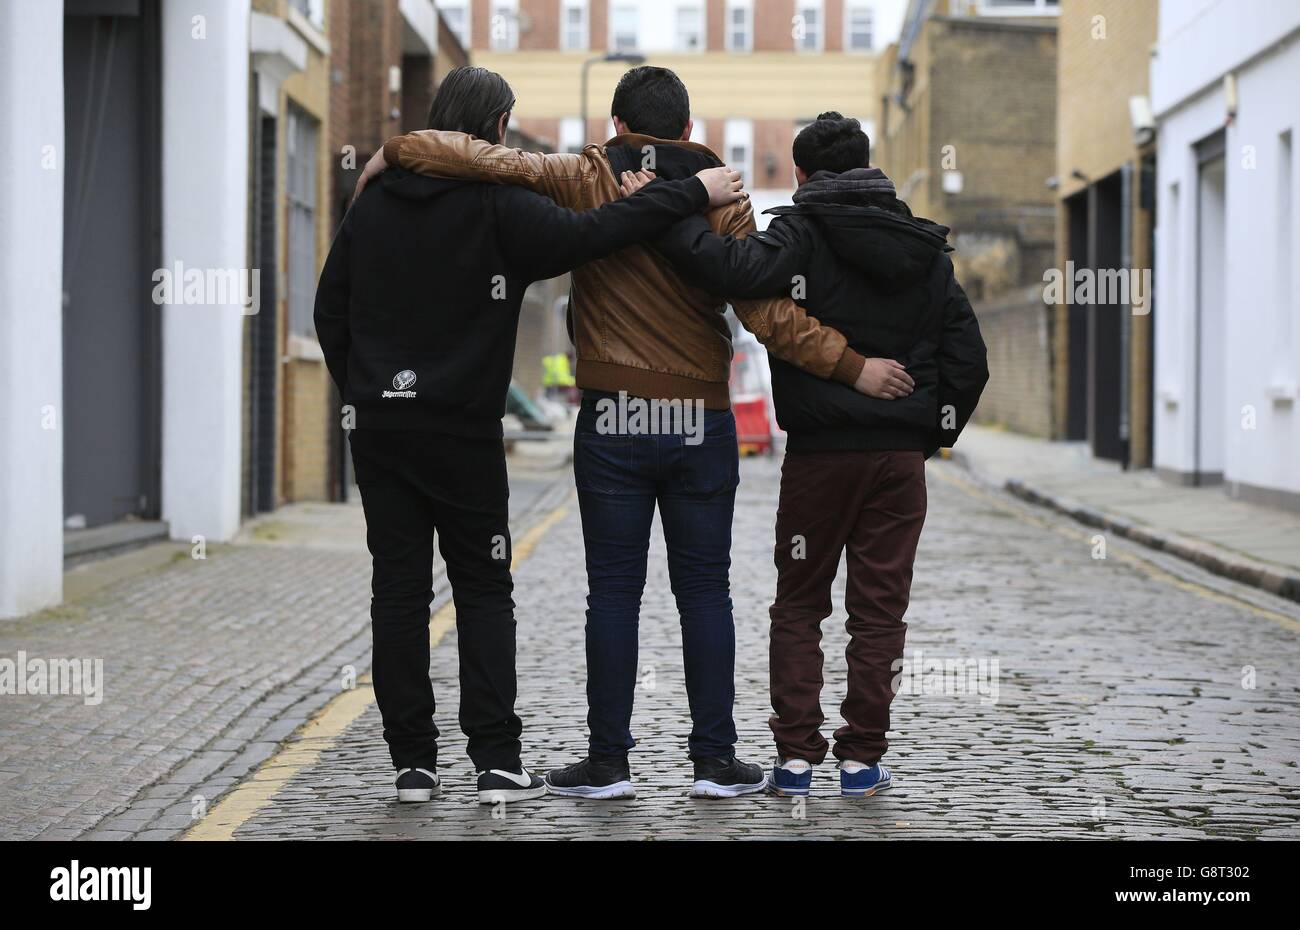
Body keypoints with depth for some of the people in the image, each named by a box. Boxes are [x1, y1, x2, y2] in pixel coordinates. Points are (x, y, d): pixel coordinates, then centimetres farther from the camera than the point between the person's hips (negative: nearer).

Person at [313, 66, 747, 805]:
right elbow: (589, 233, -20)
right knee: (484, 591, 4)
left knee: (400, 590, 5)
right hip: (462, 427, -4)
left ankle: (413, 761, 6)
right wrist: (695, 193, -14)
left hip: (380, 428, 5)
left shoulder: (375, 204, 8)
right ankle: (497, 760, 0)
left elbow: (331, 309, 12)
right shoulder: (498, 207, -10)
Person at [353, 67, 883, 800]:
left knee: (614, 590, 5)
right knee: (705, 591, 8)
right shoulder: (722, 198, 0)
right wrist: (854, 367, -5)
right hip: (703, 424, 1)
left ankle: (609, 760, 7)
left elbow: (483, 158, -12)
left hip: (614, 423, -1)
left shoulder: (587, 183, -3)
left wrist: (392, 151, 3)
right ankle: (716, 759, 9)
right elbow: (768, 312, -8)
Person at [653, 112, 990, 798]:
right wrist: (934, 431, 17)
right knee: (879, 609, 8)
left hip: (819, 452, -3)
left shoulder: (801, 234, -5)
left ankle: (796, 755, 7)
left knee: (798, 607, 9)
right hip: (901, 456, 3)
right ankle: (861, 758, 8)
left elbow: (736, 269, -26)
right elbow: (968, 359, 9)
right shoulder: (926, 250, 10)